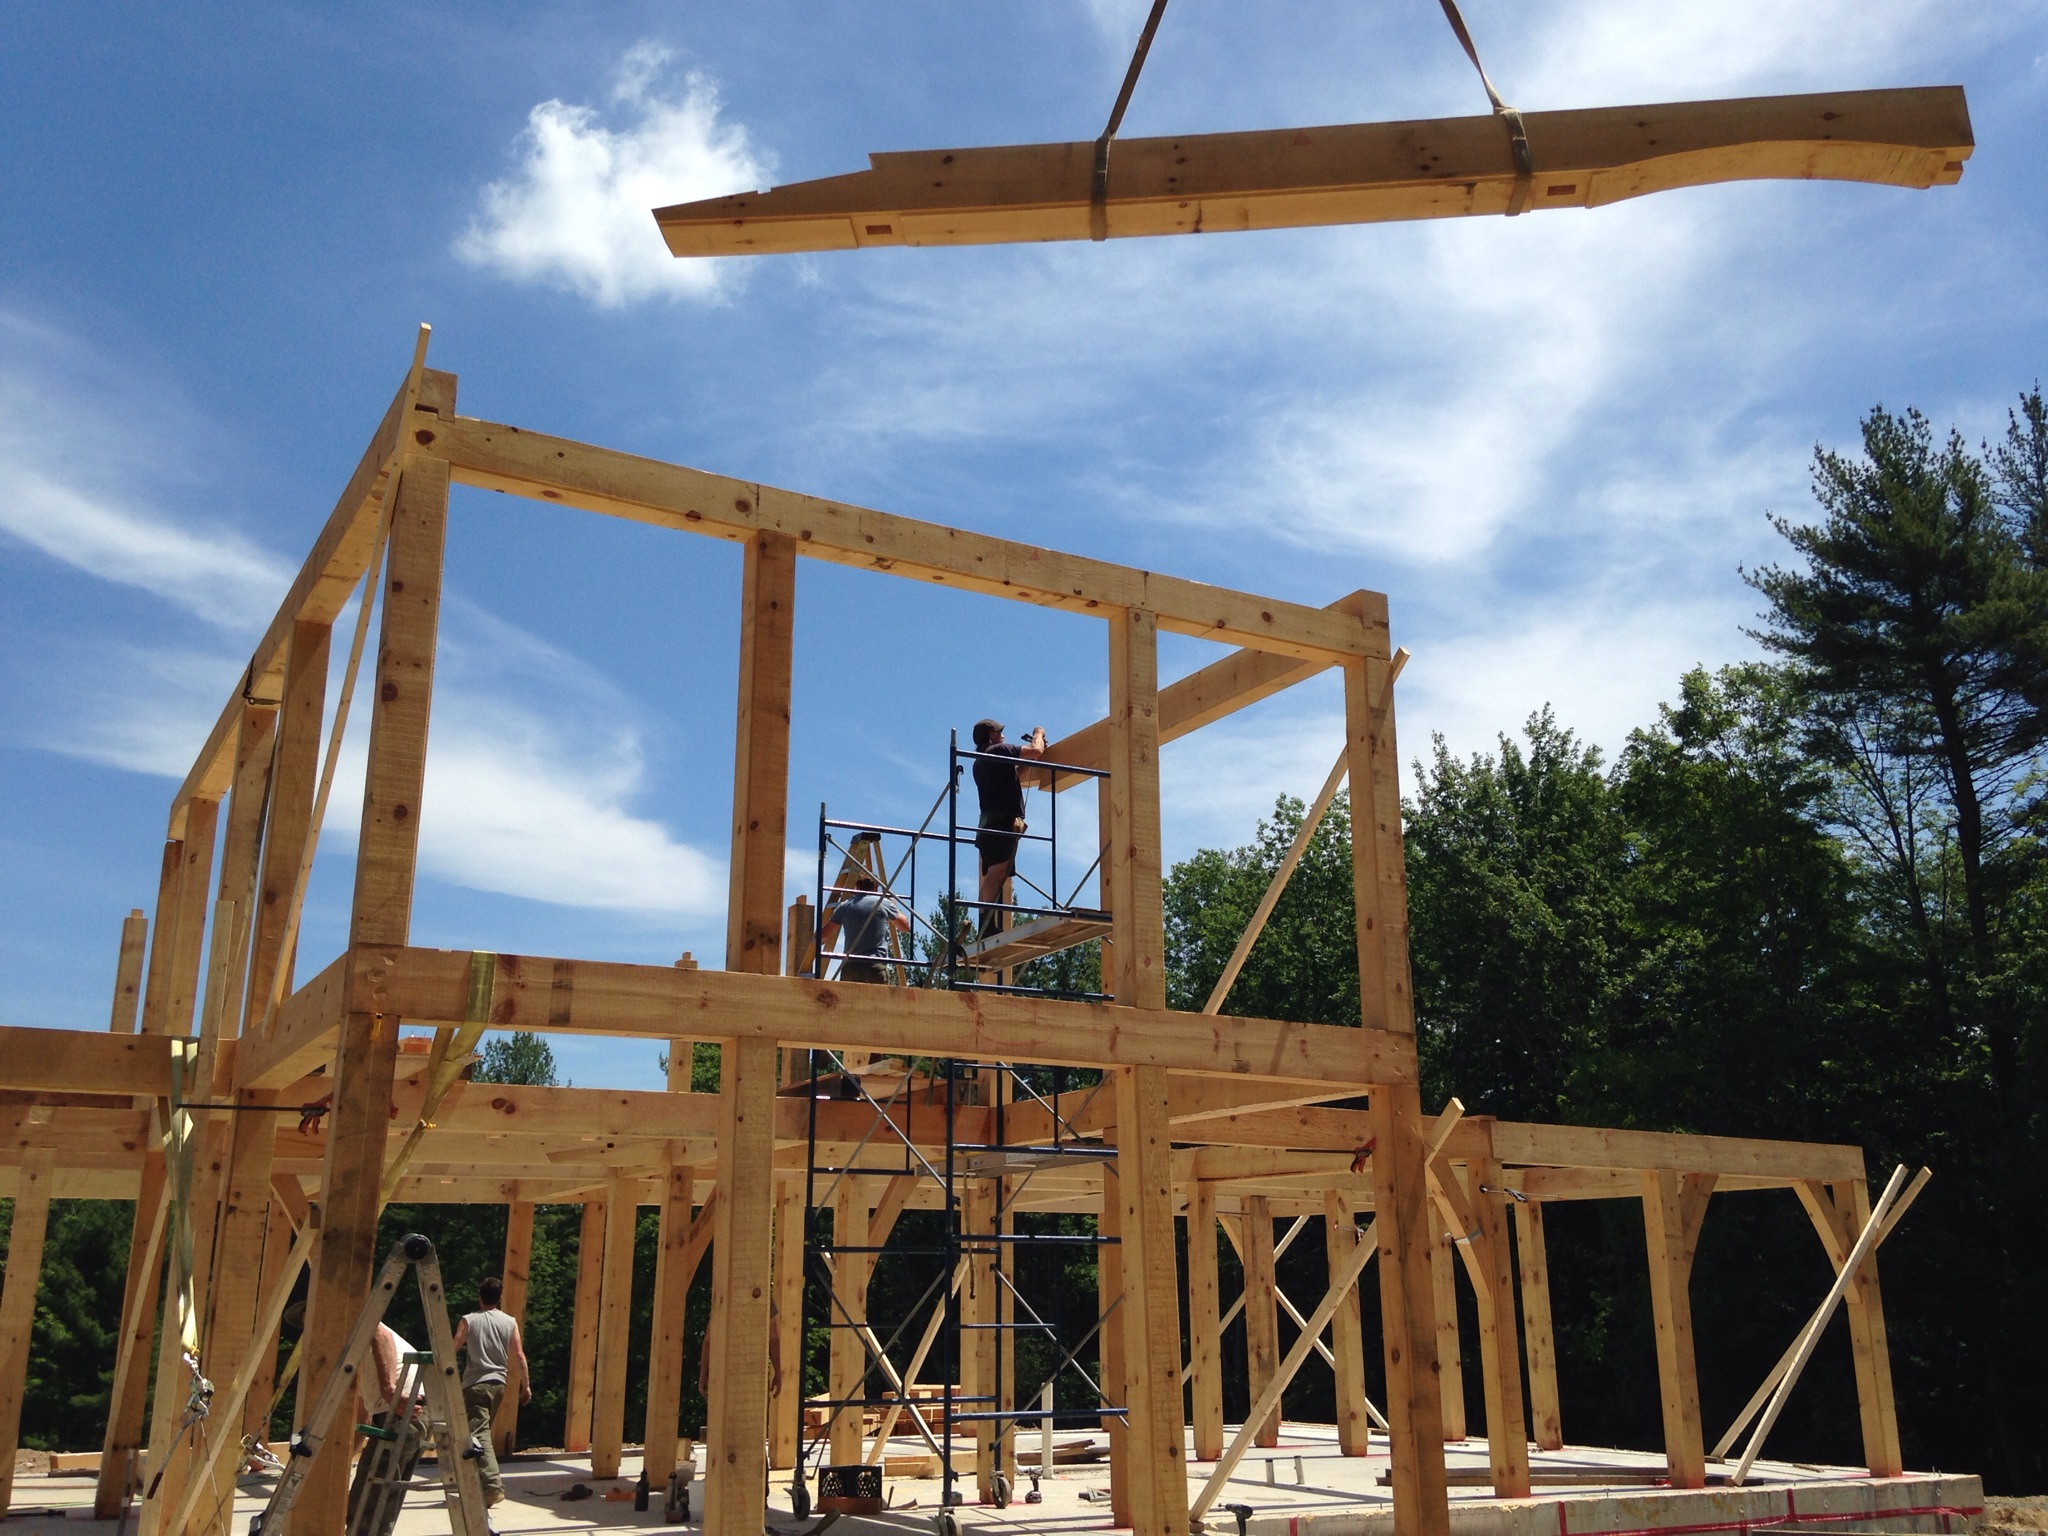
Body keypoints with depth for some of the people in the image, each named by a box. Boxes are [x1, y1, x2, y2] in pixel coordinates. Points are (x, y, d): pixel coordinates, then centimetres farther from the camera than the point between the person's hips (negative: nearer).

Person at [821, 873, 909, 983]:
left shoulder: (845, 906, 10)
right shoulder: (884, 903, 6)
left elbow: (823, 935, 13)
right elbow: (905, 927, 21)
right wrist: (894, 906, 35)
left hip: (849, 967, 2)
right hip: (875, 968, -2)